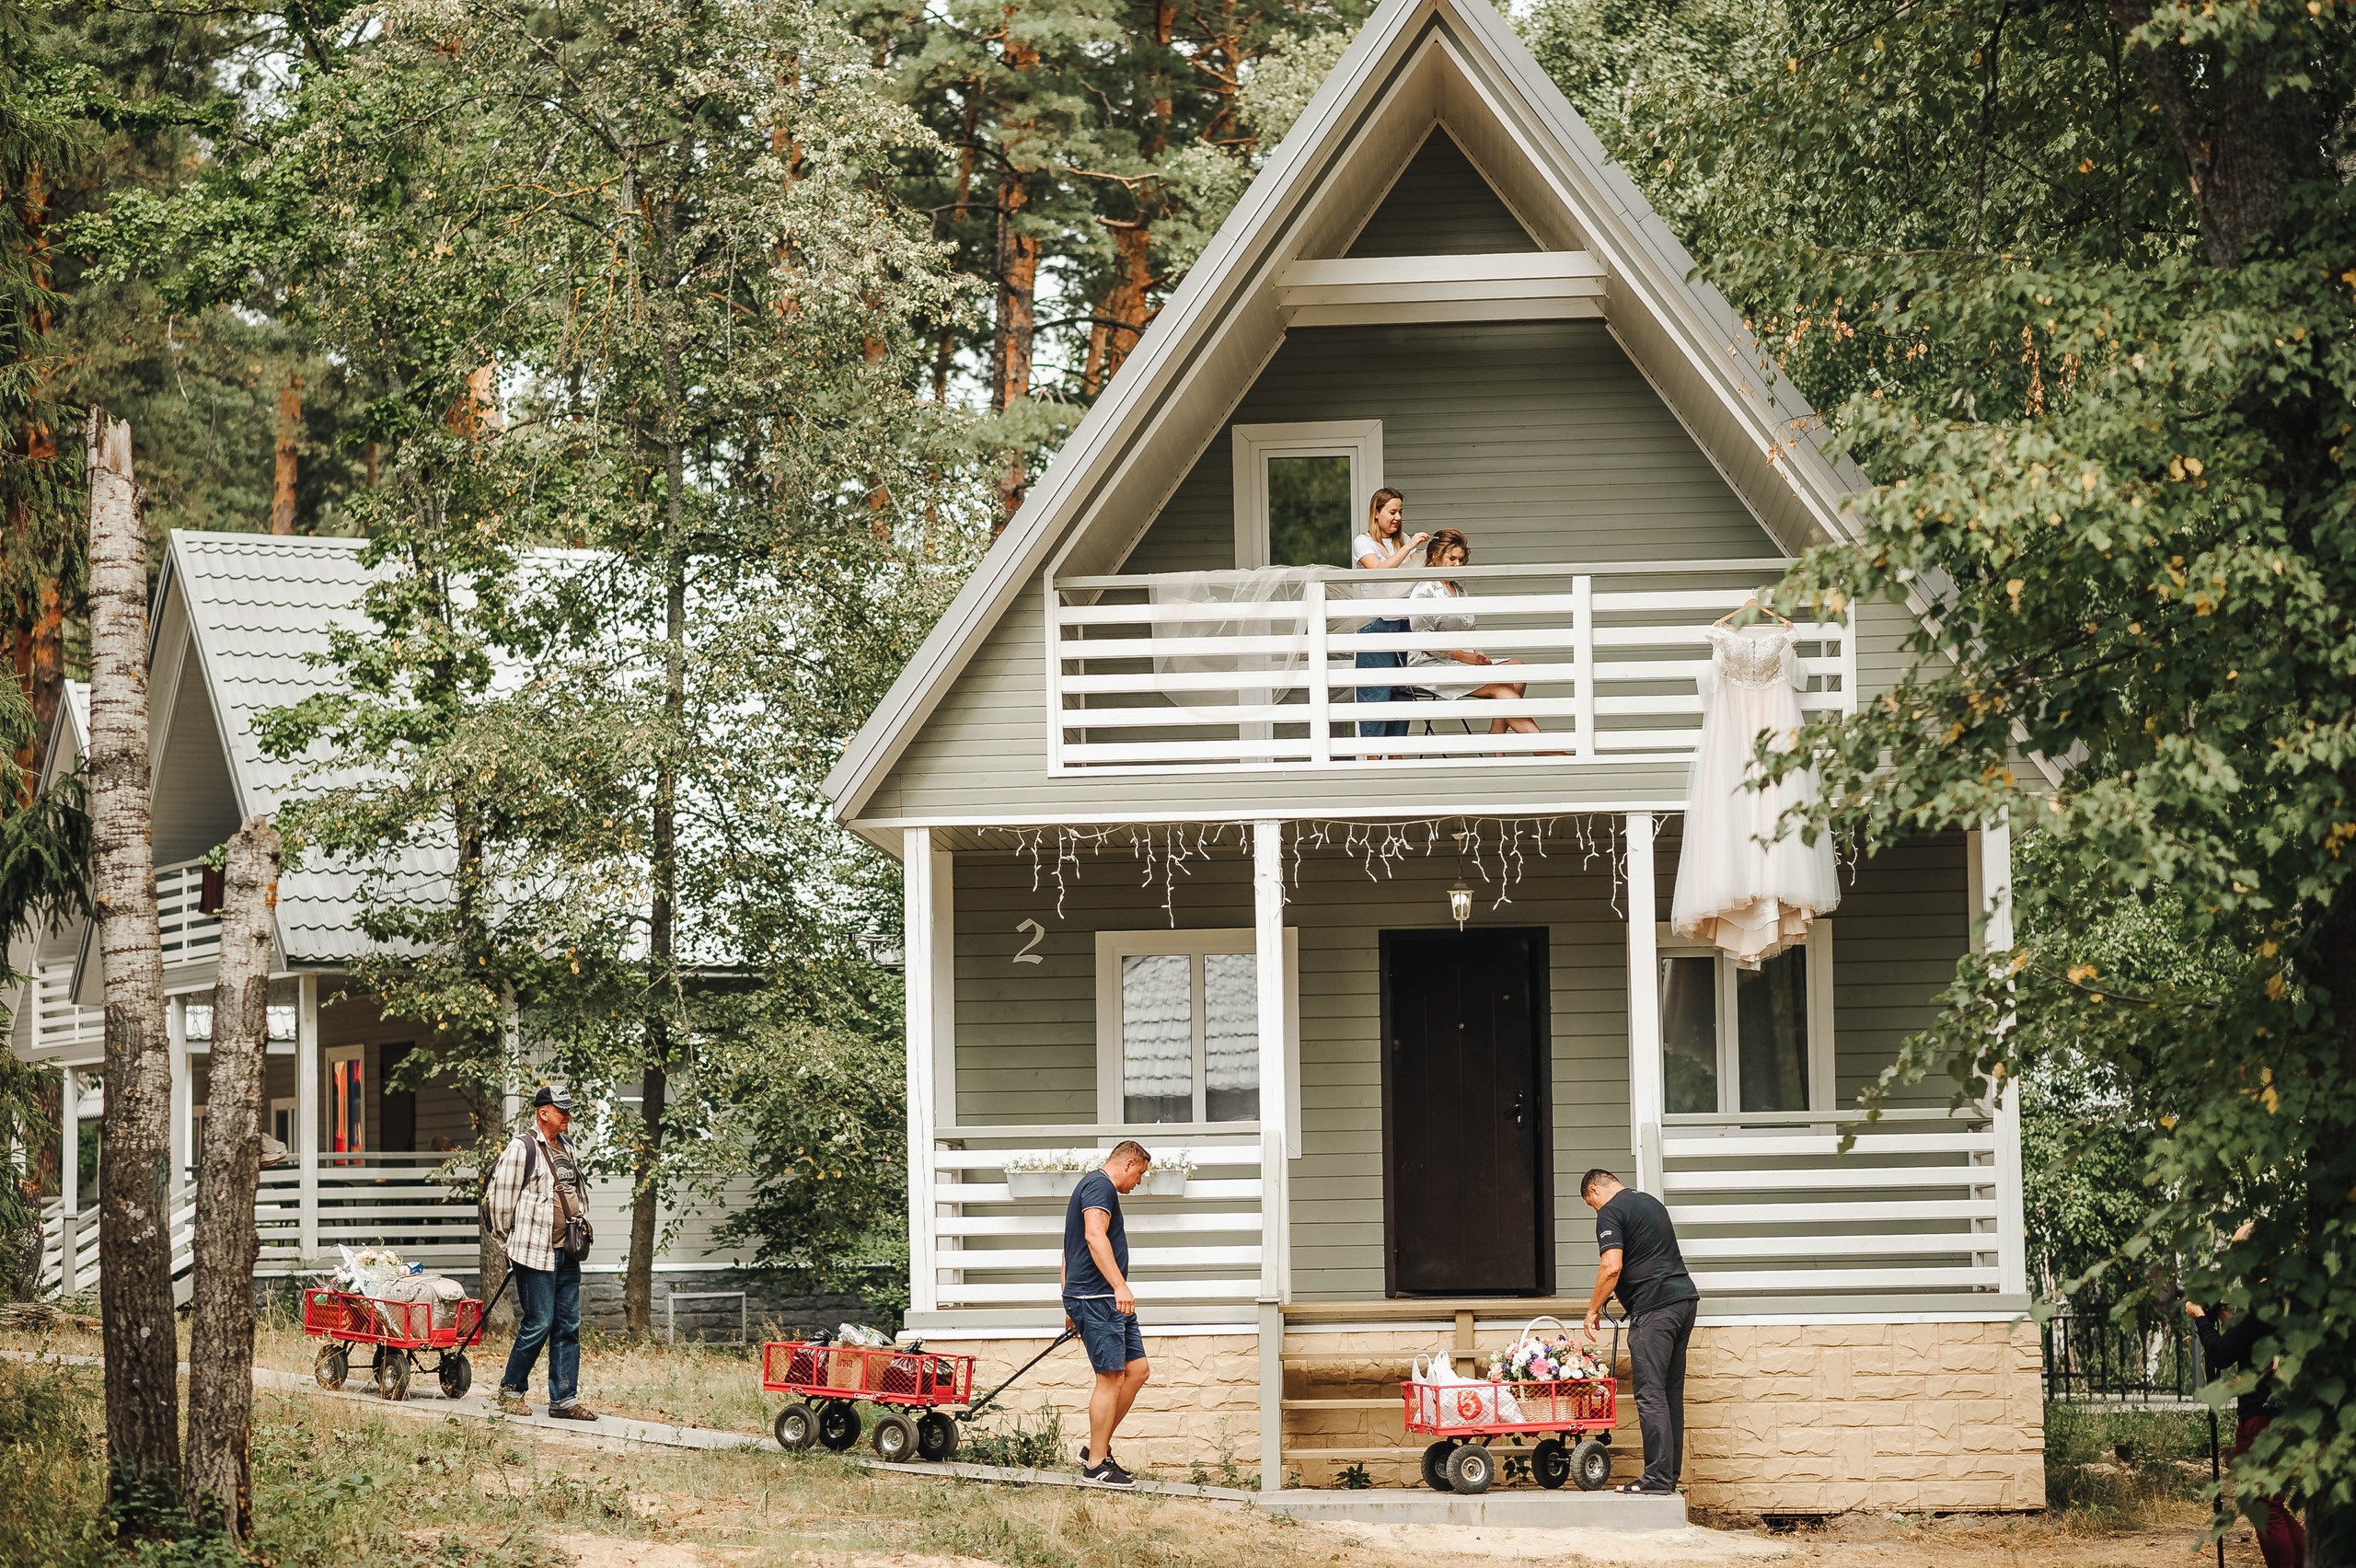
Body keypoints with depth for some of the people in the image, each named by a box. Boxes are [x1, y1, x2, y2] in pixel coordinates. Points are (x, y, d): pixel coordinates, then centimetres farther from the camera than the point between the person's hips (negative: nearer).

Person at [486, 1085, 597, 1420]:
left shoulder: (567, 1149, 15)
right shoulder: (522, 1149, -10)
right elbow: (500, 1200, -8)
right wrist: (508, 1243, 0)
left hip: (566, 1254, 8)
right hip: (535, 1254, -8)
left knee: (568, 1327, 5)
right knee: (538, 1324, -6)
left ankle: (564, 1399, 8)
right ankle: (510, 1390, 10)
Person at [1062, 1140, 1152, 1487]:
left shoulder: (1092, 1185, 25)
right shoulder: (1100, 1186, -9)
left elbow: (1070, 1249, 31)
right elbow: (1094, 1236, -25)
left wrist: (1072, 1307, 34)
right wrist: (1119, 1286, -33)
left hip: (1108, 1302, 11)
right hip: (1096, 1298, -11)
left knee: (1137, 1370, 9)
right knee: (1111, 1377, -9)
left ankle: (1098, 1448, 14)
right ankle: (1096, 1466, -5)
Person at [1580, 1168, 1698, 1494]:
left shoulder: (1611, 1212, -5)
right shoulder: (1651, 1202, 23)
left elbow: (1612, 1267, -16)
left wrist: (1593, 1309, -3)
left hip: (1654, 1307, -9)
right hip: (1685, 1297, 9)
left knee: (1650, 1394, -8)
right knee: (1671, 1392, 11)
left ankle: (1658, 1476, -13)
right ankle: (1671, 1476, 12)